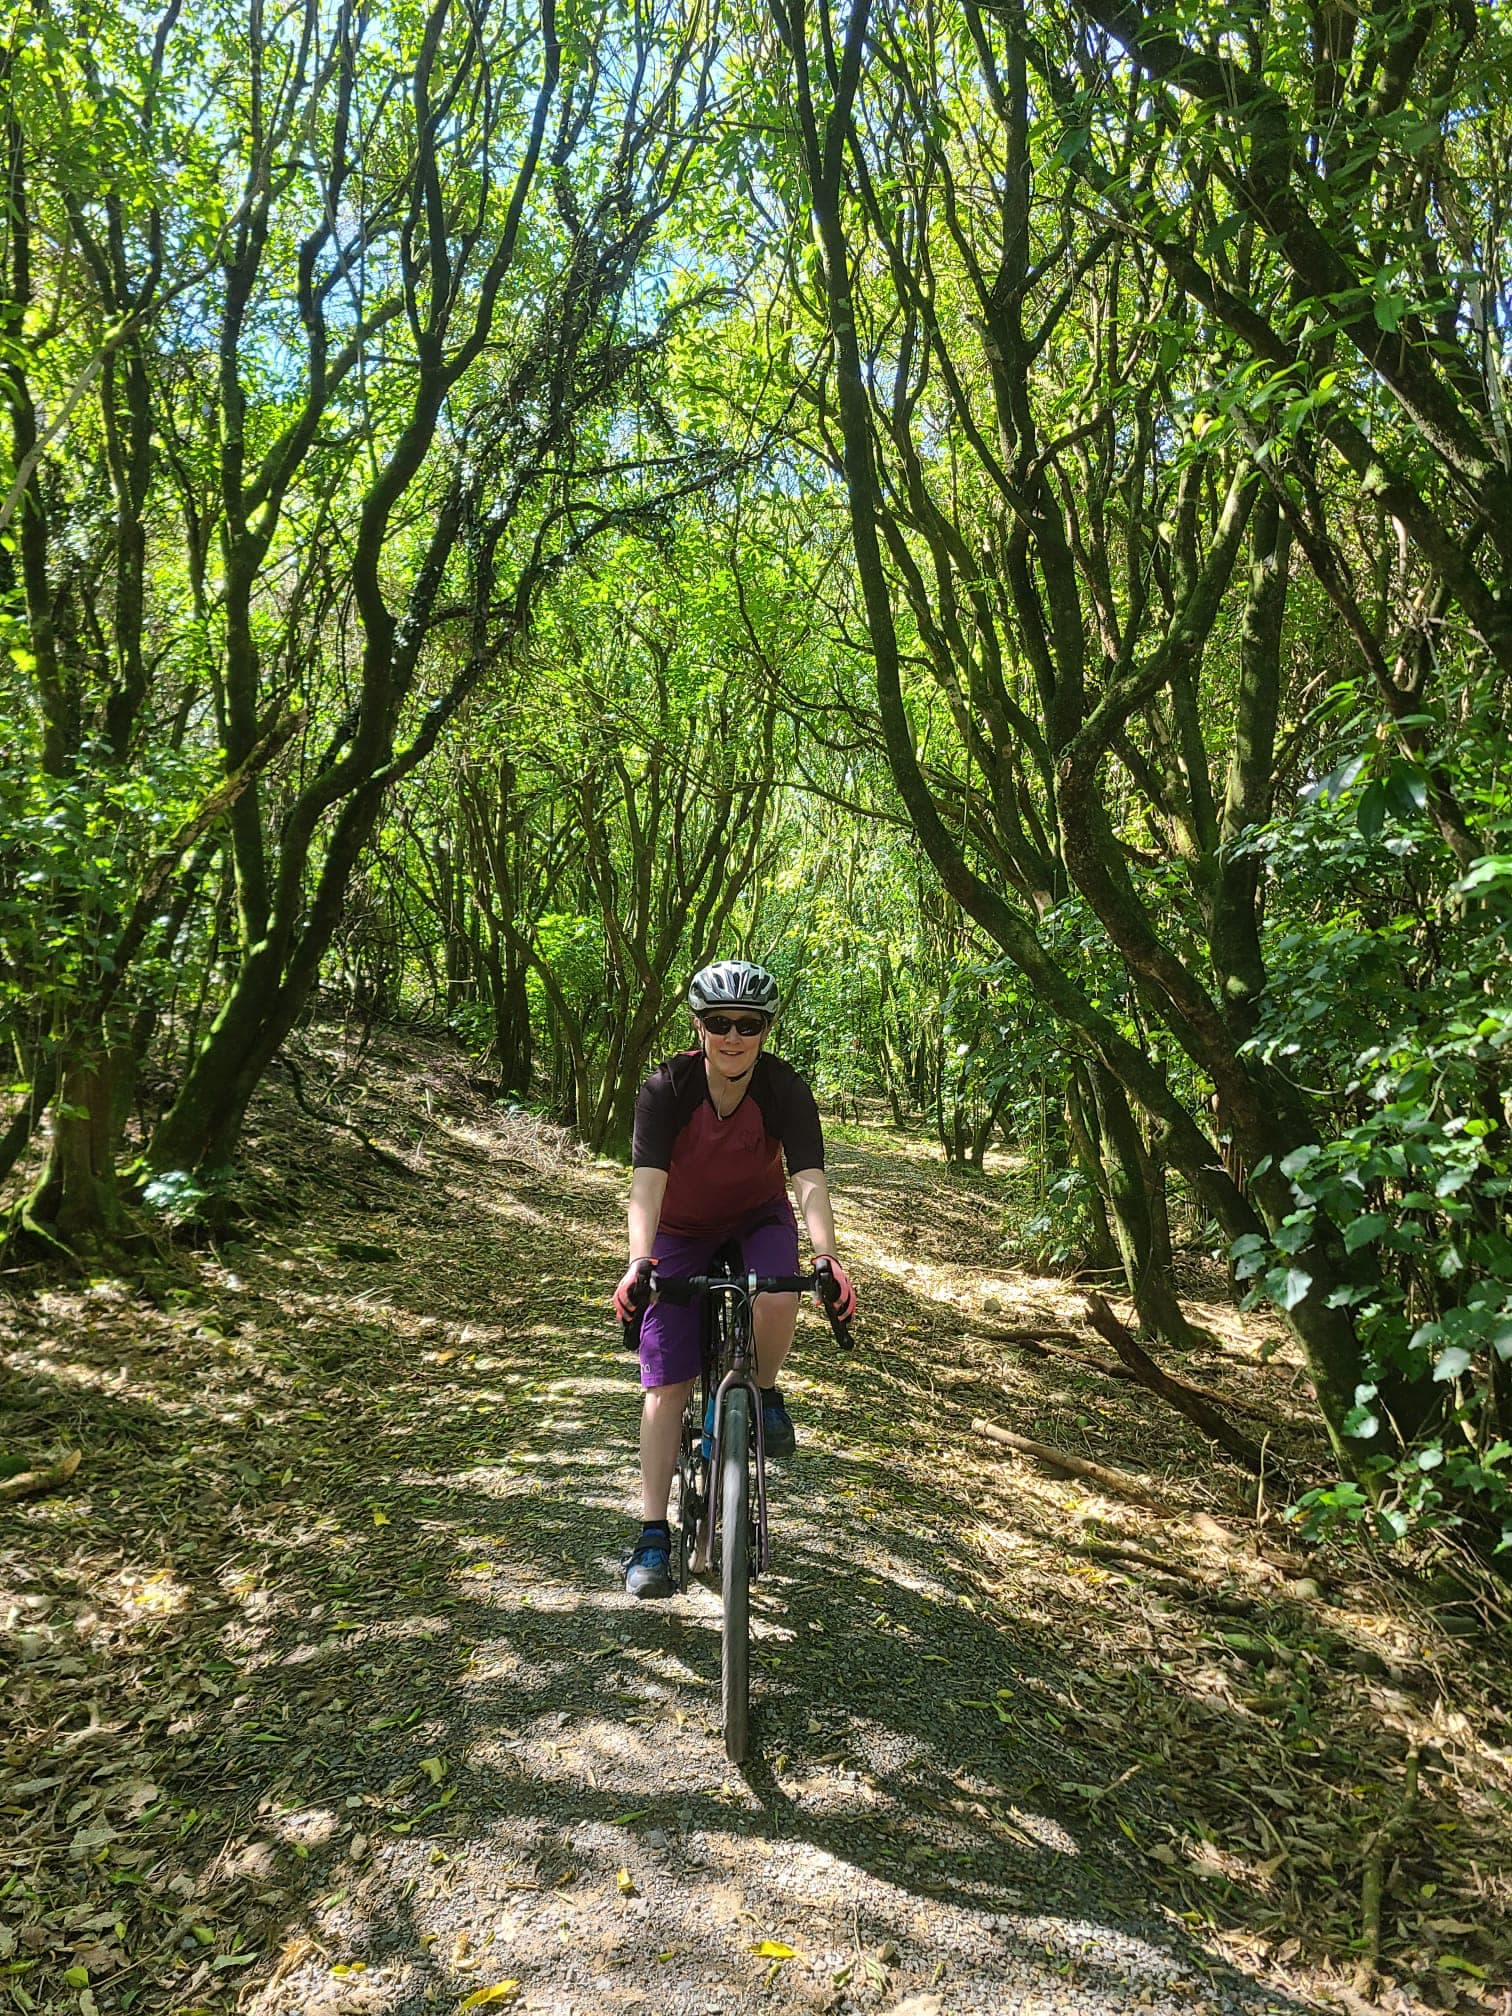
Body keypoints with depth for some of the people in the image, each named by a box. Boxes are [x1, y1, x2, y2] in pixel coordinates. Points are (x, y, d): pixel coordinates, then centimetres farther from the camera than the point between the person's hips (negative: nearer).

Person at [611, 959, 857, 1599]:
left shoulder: (785, 1090, -23)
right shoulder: (666, 1087, -26)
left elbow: (810, 1178, -33)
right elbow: (647, 1181, -35)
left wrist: (826, 1256, -50)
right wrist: (639, 1262, -51)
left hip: (759, 1220, 0)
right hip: (682, 1231, 0)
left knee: (776, 1301, -33)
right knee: (666, 1381, -7)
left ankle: (766, 1393, 0)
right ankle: (653, 1536, 2)